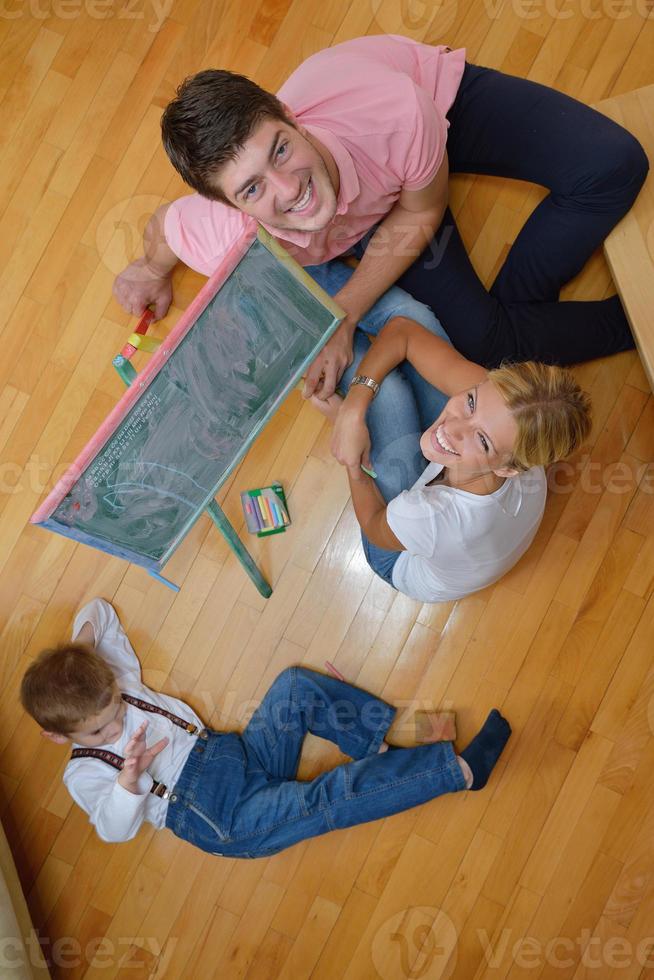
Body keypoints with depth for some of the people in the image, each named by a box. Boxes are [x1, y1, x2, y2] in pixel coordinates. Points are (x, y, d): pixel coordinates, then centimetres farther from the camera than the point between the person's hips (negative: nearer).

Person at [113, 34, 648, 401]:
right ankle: (635, 320, 9)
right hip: (369, 211, 1)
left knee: (614, 162, -16)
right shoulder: (228, 246, -39)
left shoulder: (395, 113, -44)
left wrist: (345, 317, -29)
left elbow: (419, 216, -22)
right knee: (480, 339, -16)